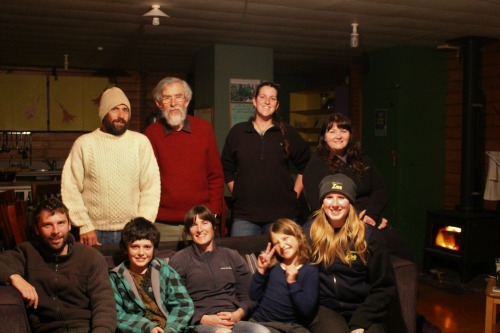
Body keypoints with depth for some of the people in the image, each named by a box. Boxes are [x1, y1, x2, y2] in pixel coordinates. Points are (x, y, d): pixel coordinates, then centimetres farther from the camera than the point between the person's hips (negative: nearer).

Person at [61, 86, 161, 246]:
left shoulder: (141, 142, -1)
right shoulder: (84, 143, -2)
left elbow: (151, 187, -2)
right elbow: (71, 188, -2)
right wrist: (84, 226, -7)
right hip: (95, 232, 0)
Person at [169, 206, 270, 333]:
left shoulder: (232, 256, 19)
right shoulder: (179, 259, 11)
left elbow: (248, 296, 15)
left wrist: (237, 315, -6)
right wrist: (204, 319, -11)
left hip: (233, 321, 4)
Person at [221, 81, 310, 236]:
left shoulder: (288, 133, 6)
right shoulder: (237, 132, 8)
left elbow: (305, 166, 14)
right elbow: (227, 169, 15)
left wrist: (294, 194, 7)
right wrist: (237, 193, 8)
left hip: (282, 213, 0)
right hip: (244, 214, 1)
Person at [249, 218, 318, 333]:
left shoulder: (310, 270, 1)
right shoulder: (272, 265, 11)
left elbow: (307, 311, -8)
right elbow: (254, 297, 4)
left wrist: (293, 283, -13)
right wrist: (261, 270, -4)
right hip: (261, 322, 2)